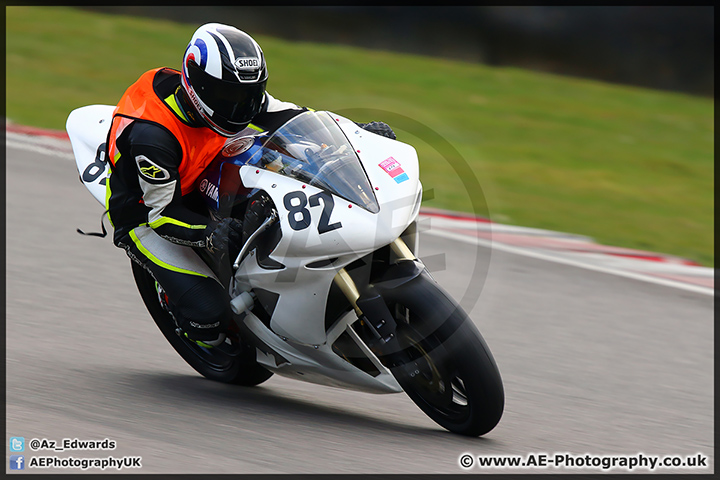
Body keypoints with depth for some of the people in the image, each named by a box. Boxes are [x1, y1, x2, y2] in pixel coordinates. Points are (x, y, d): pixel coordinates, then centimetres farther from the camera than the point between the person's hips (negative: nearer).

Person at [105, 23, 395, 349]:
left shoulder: (227, 92, -15)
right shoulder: (151, 137, -35)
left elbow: (287, 116, -6)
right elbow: (162, 212, -29)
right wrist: (208, 234, -47)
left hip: (199, 189, 7)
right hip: (144, 214, -7)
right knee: (209, 312, -23)